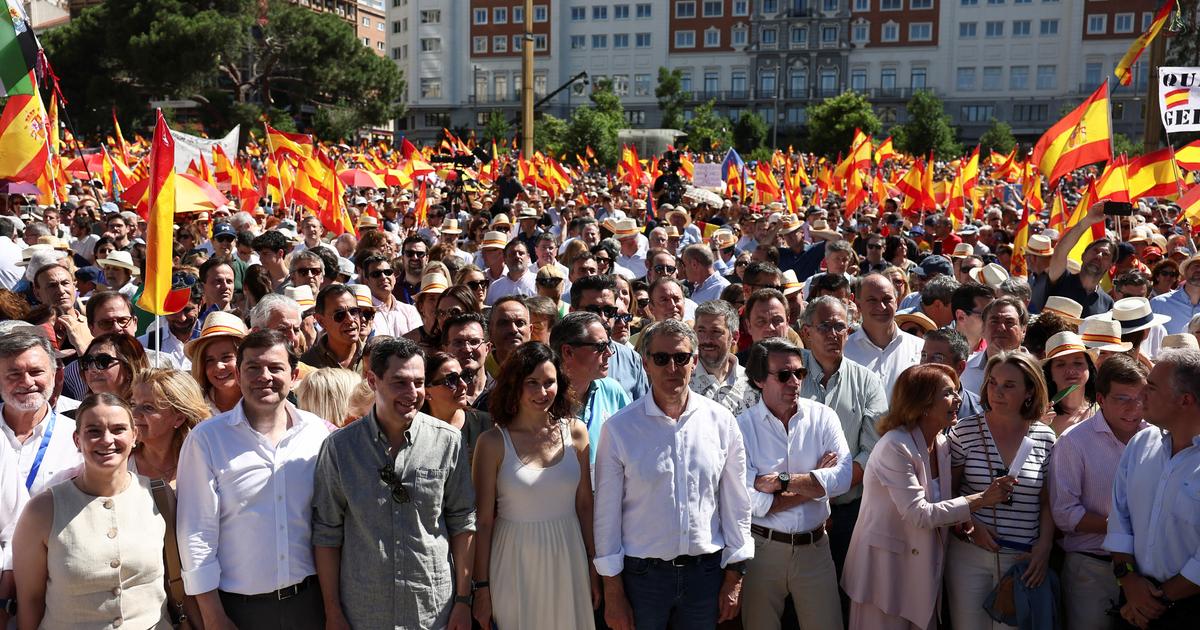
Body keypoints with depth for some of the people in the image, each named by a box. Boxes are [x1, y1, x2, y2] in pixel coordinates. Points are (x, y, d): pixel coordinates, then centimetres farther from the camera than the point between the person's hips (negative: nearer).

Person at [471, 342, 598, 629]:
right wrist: (482, 587, -5)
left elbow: (584, 504, 5)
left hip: (567, 560, 3)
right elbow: (483, 520, -6)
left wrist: (593, 566, 6)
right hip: (515, 563, -2)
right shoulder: (493, 441, -9)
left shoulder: (575, 431, -1)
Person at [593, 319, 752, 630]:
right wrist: (613, 592, -3)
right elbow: (607, 512, -4)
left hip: (706, 571, 2)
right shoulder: (618, 428, -8)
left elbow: (736, 503, 3)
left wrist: (734, 578, 4)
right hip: (641, 573, -1)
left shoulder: (721, 421, -2)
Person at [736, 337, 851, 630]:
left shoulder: (823, 417, 0)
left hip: (815, 547, 2)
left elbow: (843, 477, -14)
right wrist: (815, 483, -10)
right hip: (761, 548, -2)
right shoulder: (742, 427, -9)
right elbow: (750, 501, -18)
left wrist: (782, 481, -19)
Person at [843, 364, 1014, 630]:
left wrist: (963, 519, -9)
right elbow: (919, 514, -23)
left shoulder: (943, 444, 4)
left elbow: (940, 500, 11)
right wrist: (980, 500, -21)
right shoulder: (895, 447, -19)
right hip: (886, 566, -7)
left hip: (925, 568, 7)